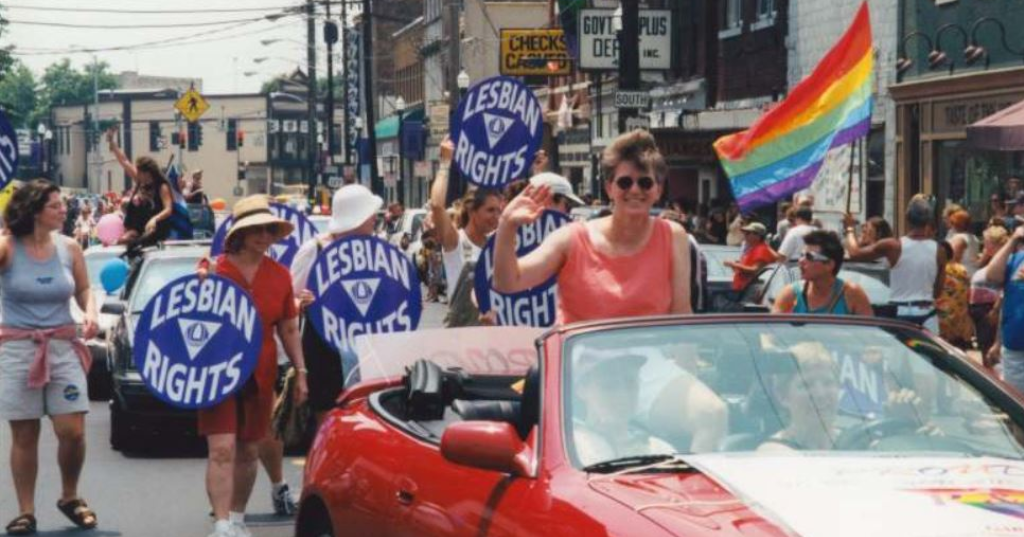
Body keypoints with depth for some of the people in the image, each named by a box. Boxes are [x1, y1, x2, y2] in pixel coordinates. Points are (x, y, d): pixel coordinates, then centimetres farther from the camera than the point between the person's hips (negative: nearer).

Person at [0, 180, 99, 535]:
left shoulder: (69, 248, 3)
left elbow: (83, 289, 16)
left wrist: (90, 313, -4)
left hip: (63, 347, 2)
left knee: (72, 431, -5)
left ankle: (70, 498, 20)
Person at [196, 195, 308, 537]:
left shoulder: (279, 276, 6)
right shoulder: (214, 270, -8)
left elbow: (288, 328, 13)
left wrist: (300, 372, 11)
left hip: (260, 375, 4)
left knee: (249, 451, 13)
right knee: (222, 448, -13)